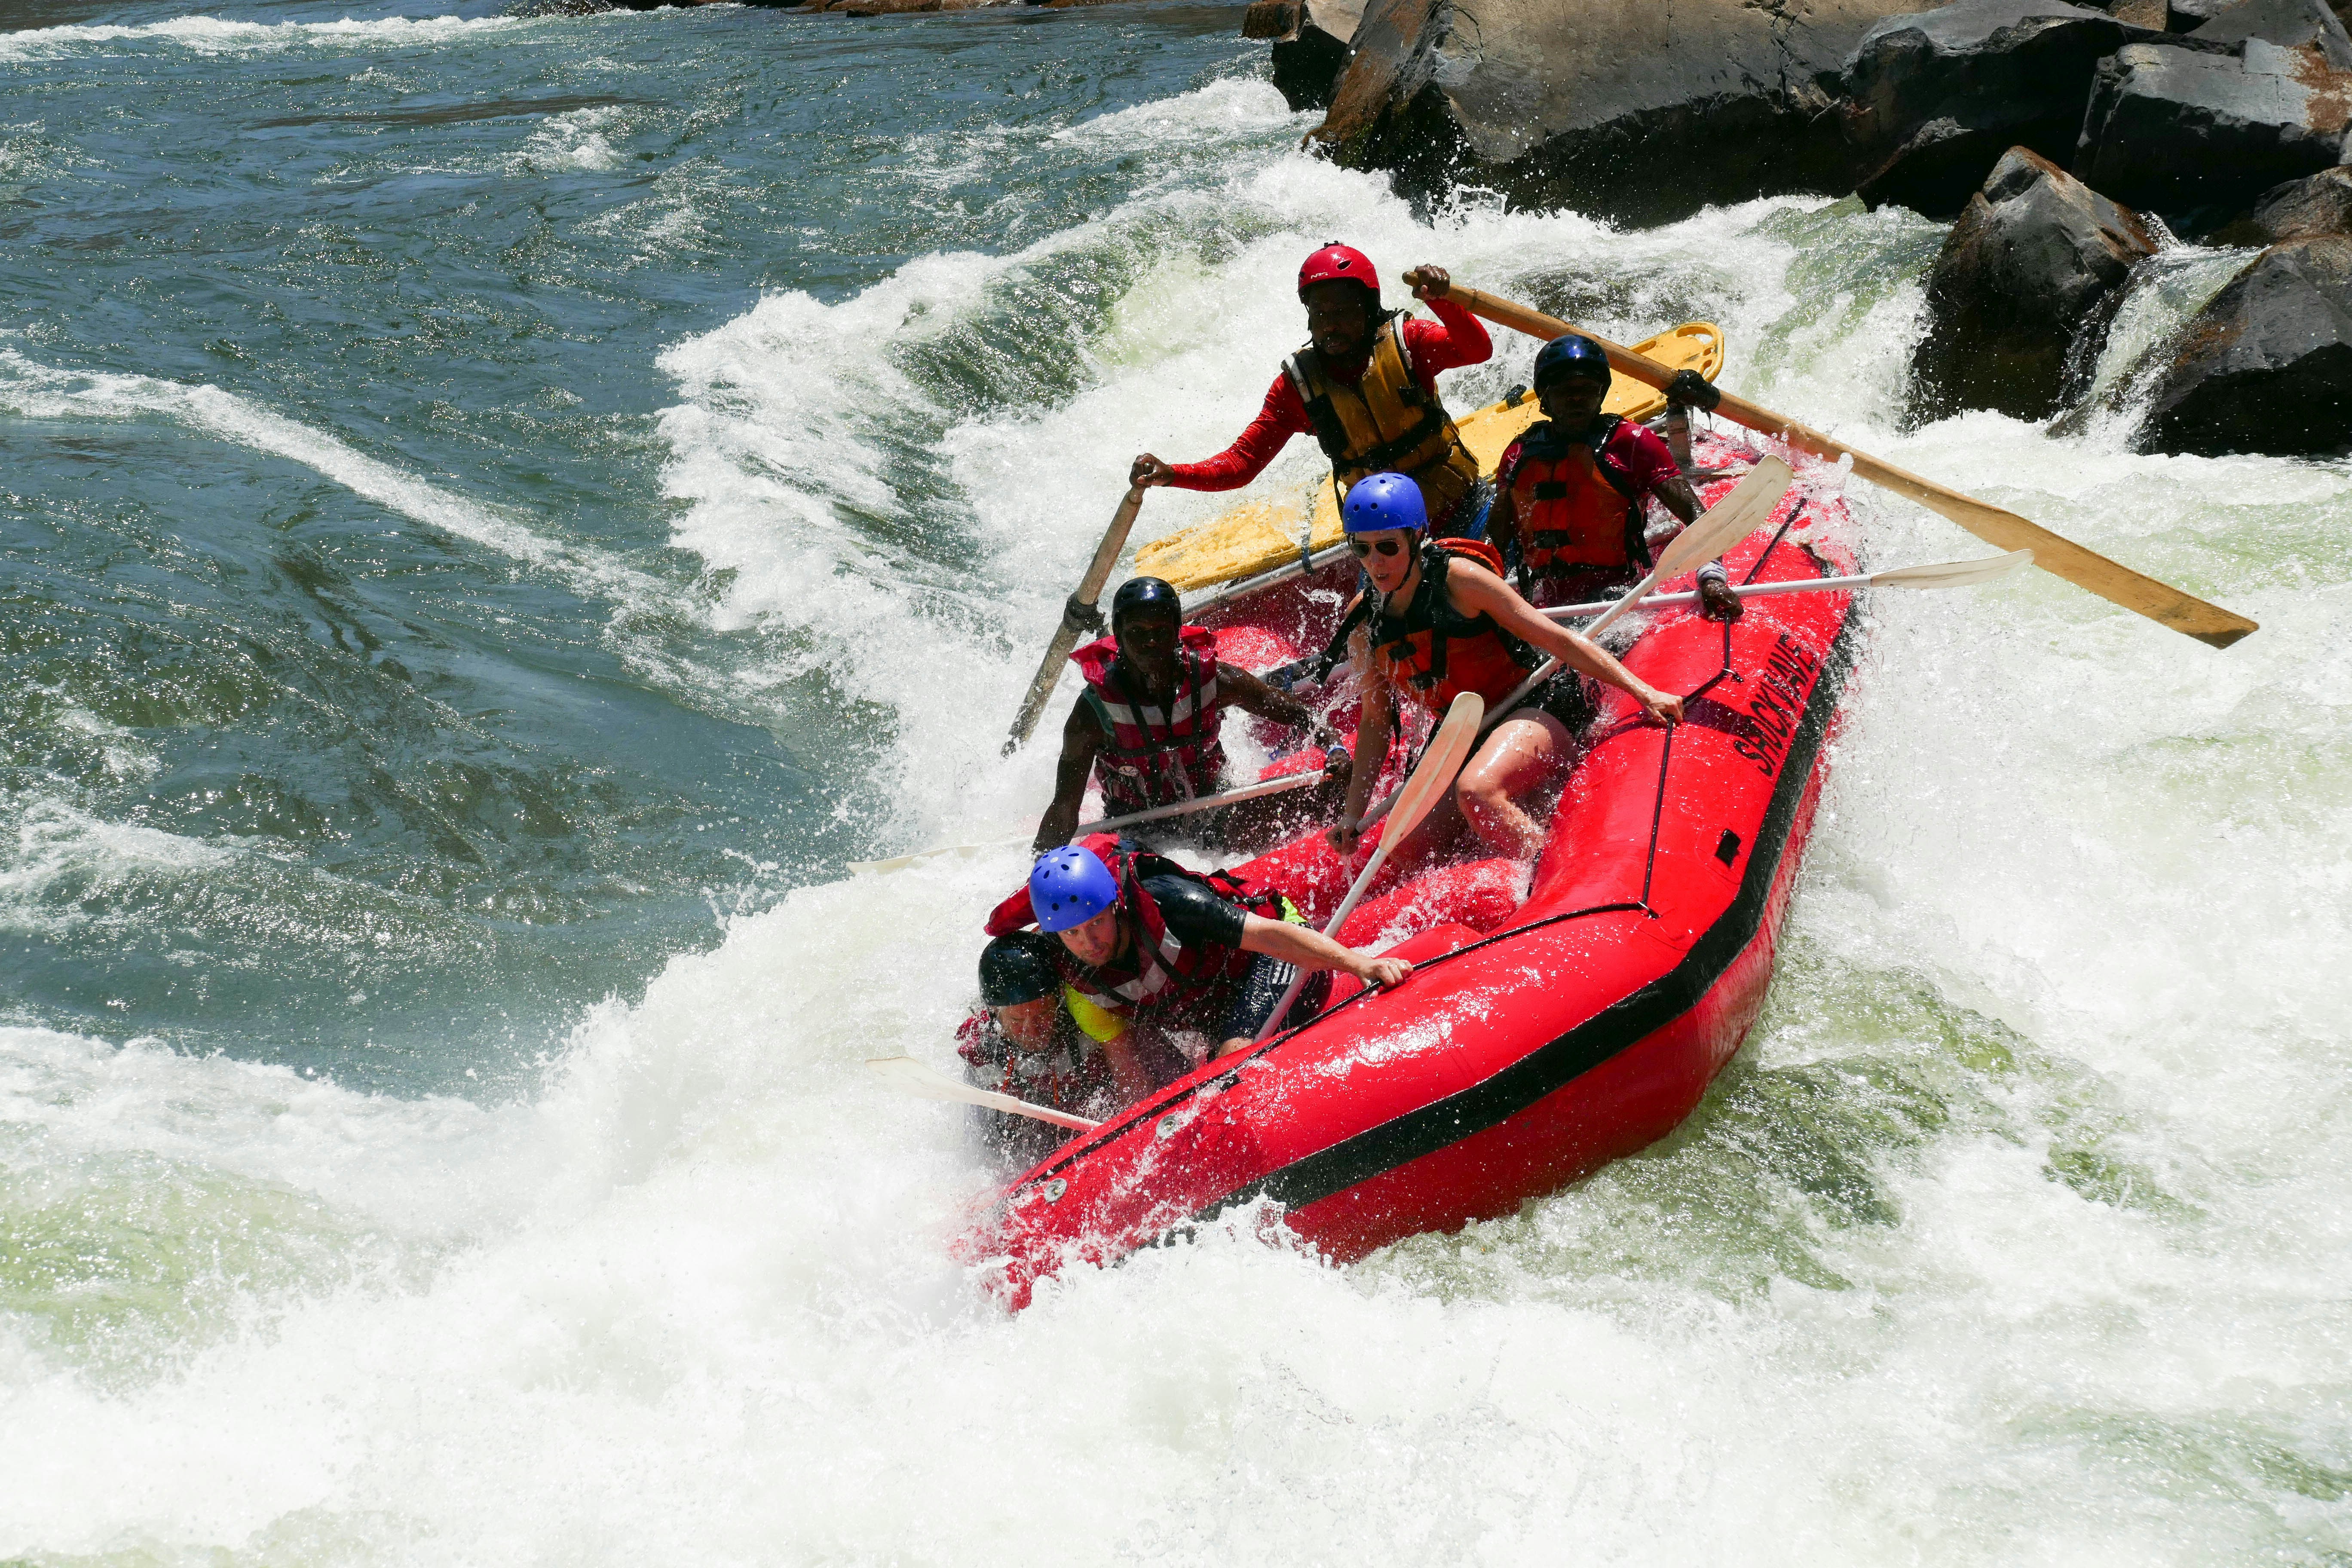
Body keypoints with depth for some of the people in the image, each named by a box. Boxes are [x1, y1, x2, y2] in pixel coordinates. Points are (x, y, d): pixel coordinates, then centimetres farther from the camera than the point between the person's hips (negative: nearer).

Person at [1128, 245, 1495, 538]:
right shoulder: (1297, 386, -4)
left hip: (1462, 506, 0)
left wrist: (1441, 299, -44)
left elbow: (1478, 350, -25)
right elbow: (1242, 462, -6)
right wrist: (1171, 474, -23)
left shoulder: (1405, 342, -7)